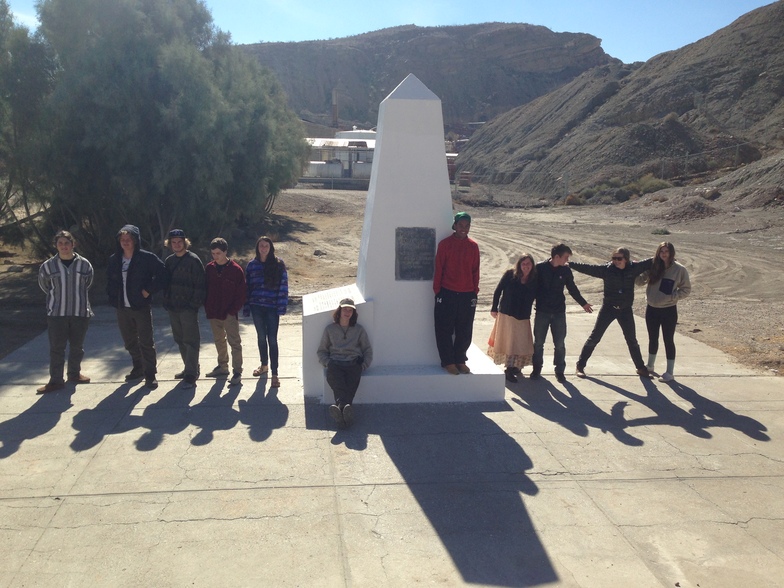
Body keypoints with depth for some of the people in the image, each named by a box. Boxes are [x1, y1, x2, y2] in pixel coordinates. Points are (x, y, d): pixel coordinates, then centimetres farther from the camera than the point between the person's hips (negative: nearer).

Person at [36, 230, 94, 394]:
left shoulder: (84, 264, -2)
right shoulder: (48, 265, -3)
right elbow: (44, 285, 14)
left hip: (80, 312, 1)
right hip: (56, 313, -1)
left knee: (77, 346, 12)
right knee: (56, 347, 1)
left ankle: (74, 374, 29)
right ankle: (56, 380, 8)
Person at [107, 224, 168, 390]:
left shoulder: (147, 258, -10)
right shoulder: (114, 260, 6)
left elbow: (162, 275, -10)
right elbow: (110, 280, 19)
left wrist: (149, 290, -12)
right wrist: (113, 298, 8)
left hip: (142, 307, -5)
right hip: (122, 308, 5)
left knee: (146, 342, -3)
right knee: (130, 342, 16)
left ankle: (150, 374, 5)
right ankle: (138, 368, 32)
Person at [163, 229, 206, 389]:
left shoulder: (193, 260, -9)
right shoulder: (169, 260, 12)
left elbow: (200, 284, -13)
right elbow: (165, 282, 16)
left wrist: (195, 303, -17)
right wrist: (166, 301, 7)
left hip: (188, 307, -7)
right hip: (173, 307, 8)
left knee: (190, 340, -5)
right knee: (180, 339, 14)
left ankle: (191, 374, -3)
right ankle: (190, 369, 26)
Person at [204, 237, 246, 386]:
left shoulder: (235, 269, -9)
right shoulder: (209, 268, 5)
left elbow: (241, 293, -8)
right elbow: (205, 289, 11)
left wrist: (233, 310, -12)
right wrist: (207, 307, 3)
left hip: (229, 314, -5)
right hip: (213, 313, 5)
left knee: (234, 342, -3)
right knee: (219, 341, 16)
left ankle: (237, 371, 0)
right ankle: (222, 366, 29)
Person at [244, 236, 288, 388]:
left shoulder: (278, 264, -4)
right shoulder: (252, 265, 4)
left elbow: (283, 286, -5)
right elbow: (248, 286, 7)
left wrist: (281, 308, -11)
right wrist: (247, 307, 3)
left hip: (272, 307, -3)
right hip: (256, 307, 3)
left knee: (272, 340, -3)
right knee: (261, 337, 17)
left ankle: (274, 373, 2)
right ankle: (264, 365, 35)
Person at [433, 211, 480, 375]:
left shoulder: (473, 246, 5)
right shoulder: (445, 244, -3)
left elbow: (475, 271, 9)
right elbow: (438, 269, -2)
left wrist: (475, 291, 6)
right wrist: (437, 291, -3)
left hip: (467, 295, 3)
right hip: (447, 294, -3)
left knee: (465, 331, 9)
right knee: (445, 330, 2)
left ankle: (460, 360, 23)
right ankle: (448, 362, 13)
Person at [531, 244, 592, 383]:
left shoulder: (566, 270, 0)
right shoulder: (540, 268, -10)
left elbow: (572, 288, 13)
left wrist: (583, 303, 22)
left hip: (559, 312, 2)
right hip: (542, 312, -2)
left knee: (560, 344, 5)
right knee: (538, 342, 7)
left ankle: (560, 370, 18)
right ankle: (536, 369, 22)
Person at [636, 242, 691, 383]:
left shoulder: (679, 270, -9)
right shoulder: (653, 266, -2)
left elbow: (686, 289, -2)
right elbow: (640, 280, -6)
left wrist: (672, 296, -15)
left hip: (669, 310, -3)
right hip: (651, 309, 4)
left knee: (668, 340, 2)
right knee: (653, 339, 18)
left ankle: (670, 373, 11)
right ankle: (650, 365, 36)